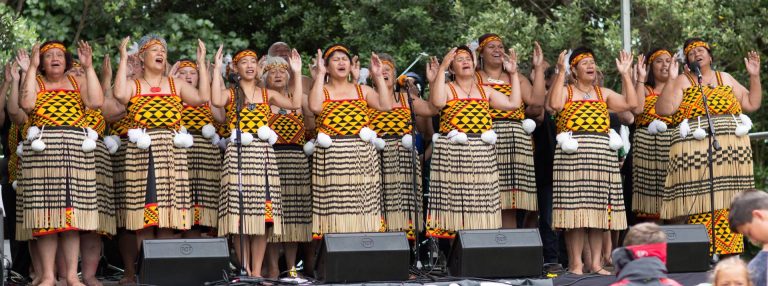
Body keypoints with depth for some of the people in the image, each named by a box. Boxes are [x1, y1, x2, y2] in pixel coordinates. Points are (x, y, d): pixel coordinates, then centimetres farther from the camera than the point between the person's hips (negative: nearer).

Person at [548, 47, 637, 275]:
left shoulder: (603, 93, 18)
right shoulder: (566, 91, 5)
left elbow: (630, 103, 7)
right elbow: (555, 104, -17)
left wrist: (625, 74, 6)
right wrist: (561, 73, -16)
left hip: (602, 157, 4)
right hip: (573, 156, -4)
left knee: (599, 209, 4)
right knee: (576, 208, -8)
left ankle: (596, 262, 9)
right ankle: (576, 263, -6)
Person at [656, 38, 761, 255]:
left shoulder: (726, 79, 19)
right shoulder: (682, 82, 8)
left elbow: (752, 104, 18)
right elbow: (663, 109, -5)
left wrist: (754, 76, 11)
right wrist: (670, 80, -11)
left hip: (732, 151, 3)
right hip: (696, 152, -3)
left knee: (730, 205, -1)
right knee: (700, 204, -10)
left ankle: (730, 254, 3)